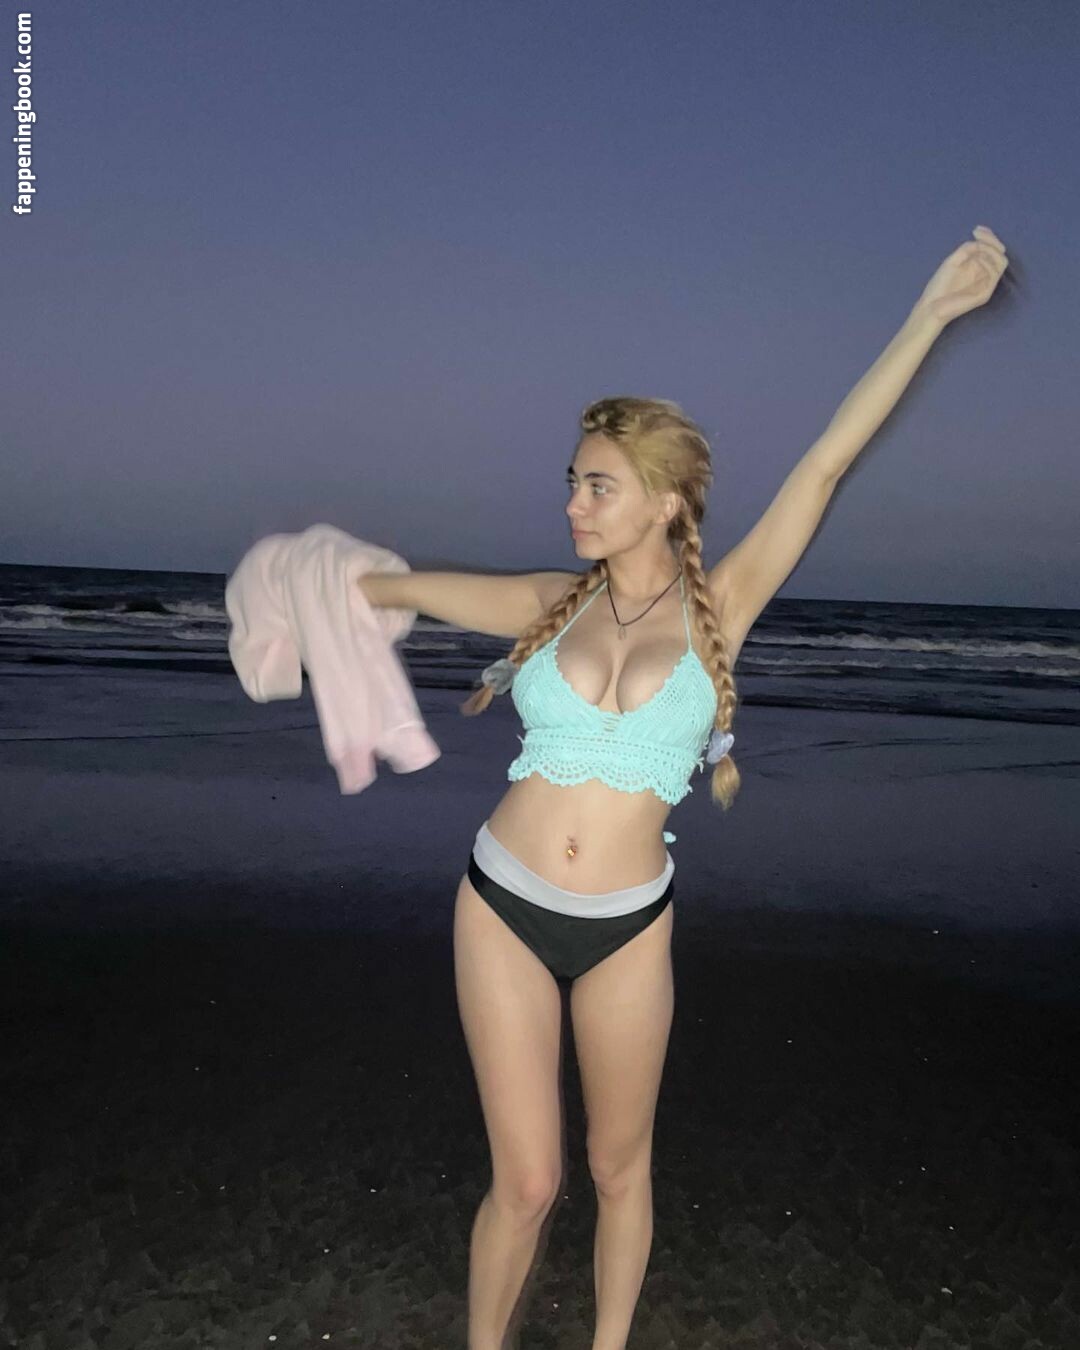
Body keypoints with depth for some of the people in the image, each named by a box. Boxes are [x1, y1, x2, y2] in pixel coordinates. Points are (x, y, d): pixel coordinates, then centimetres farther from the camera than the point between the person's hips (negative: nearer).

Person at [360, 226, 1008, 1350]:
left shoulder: (717, 609, -5)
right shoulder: (551, 604, -1)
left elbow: (827, 463, -8)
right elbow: (401, 586, 13)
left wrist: (930, 312, -8)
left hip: (628, 927, 0)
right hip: (505, 909, 0)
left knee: (620, 1166, 17)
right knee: (526, 1181, 5)